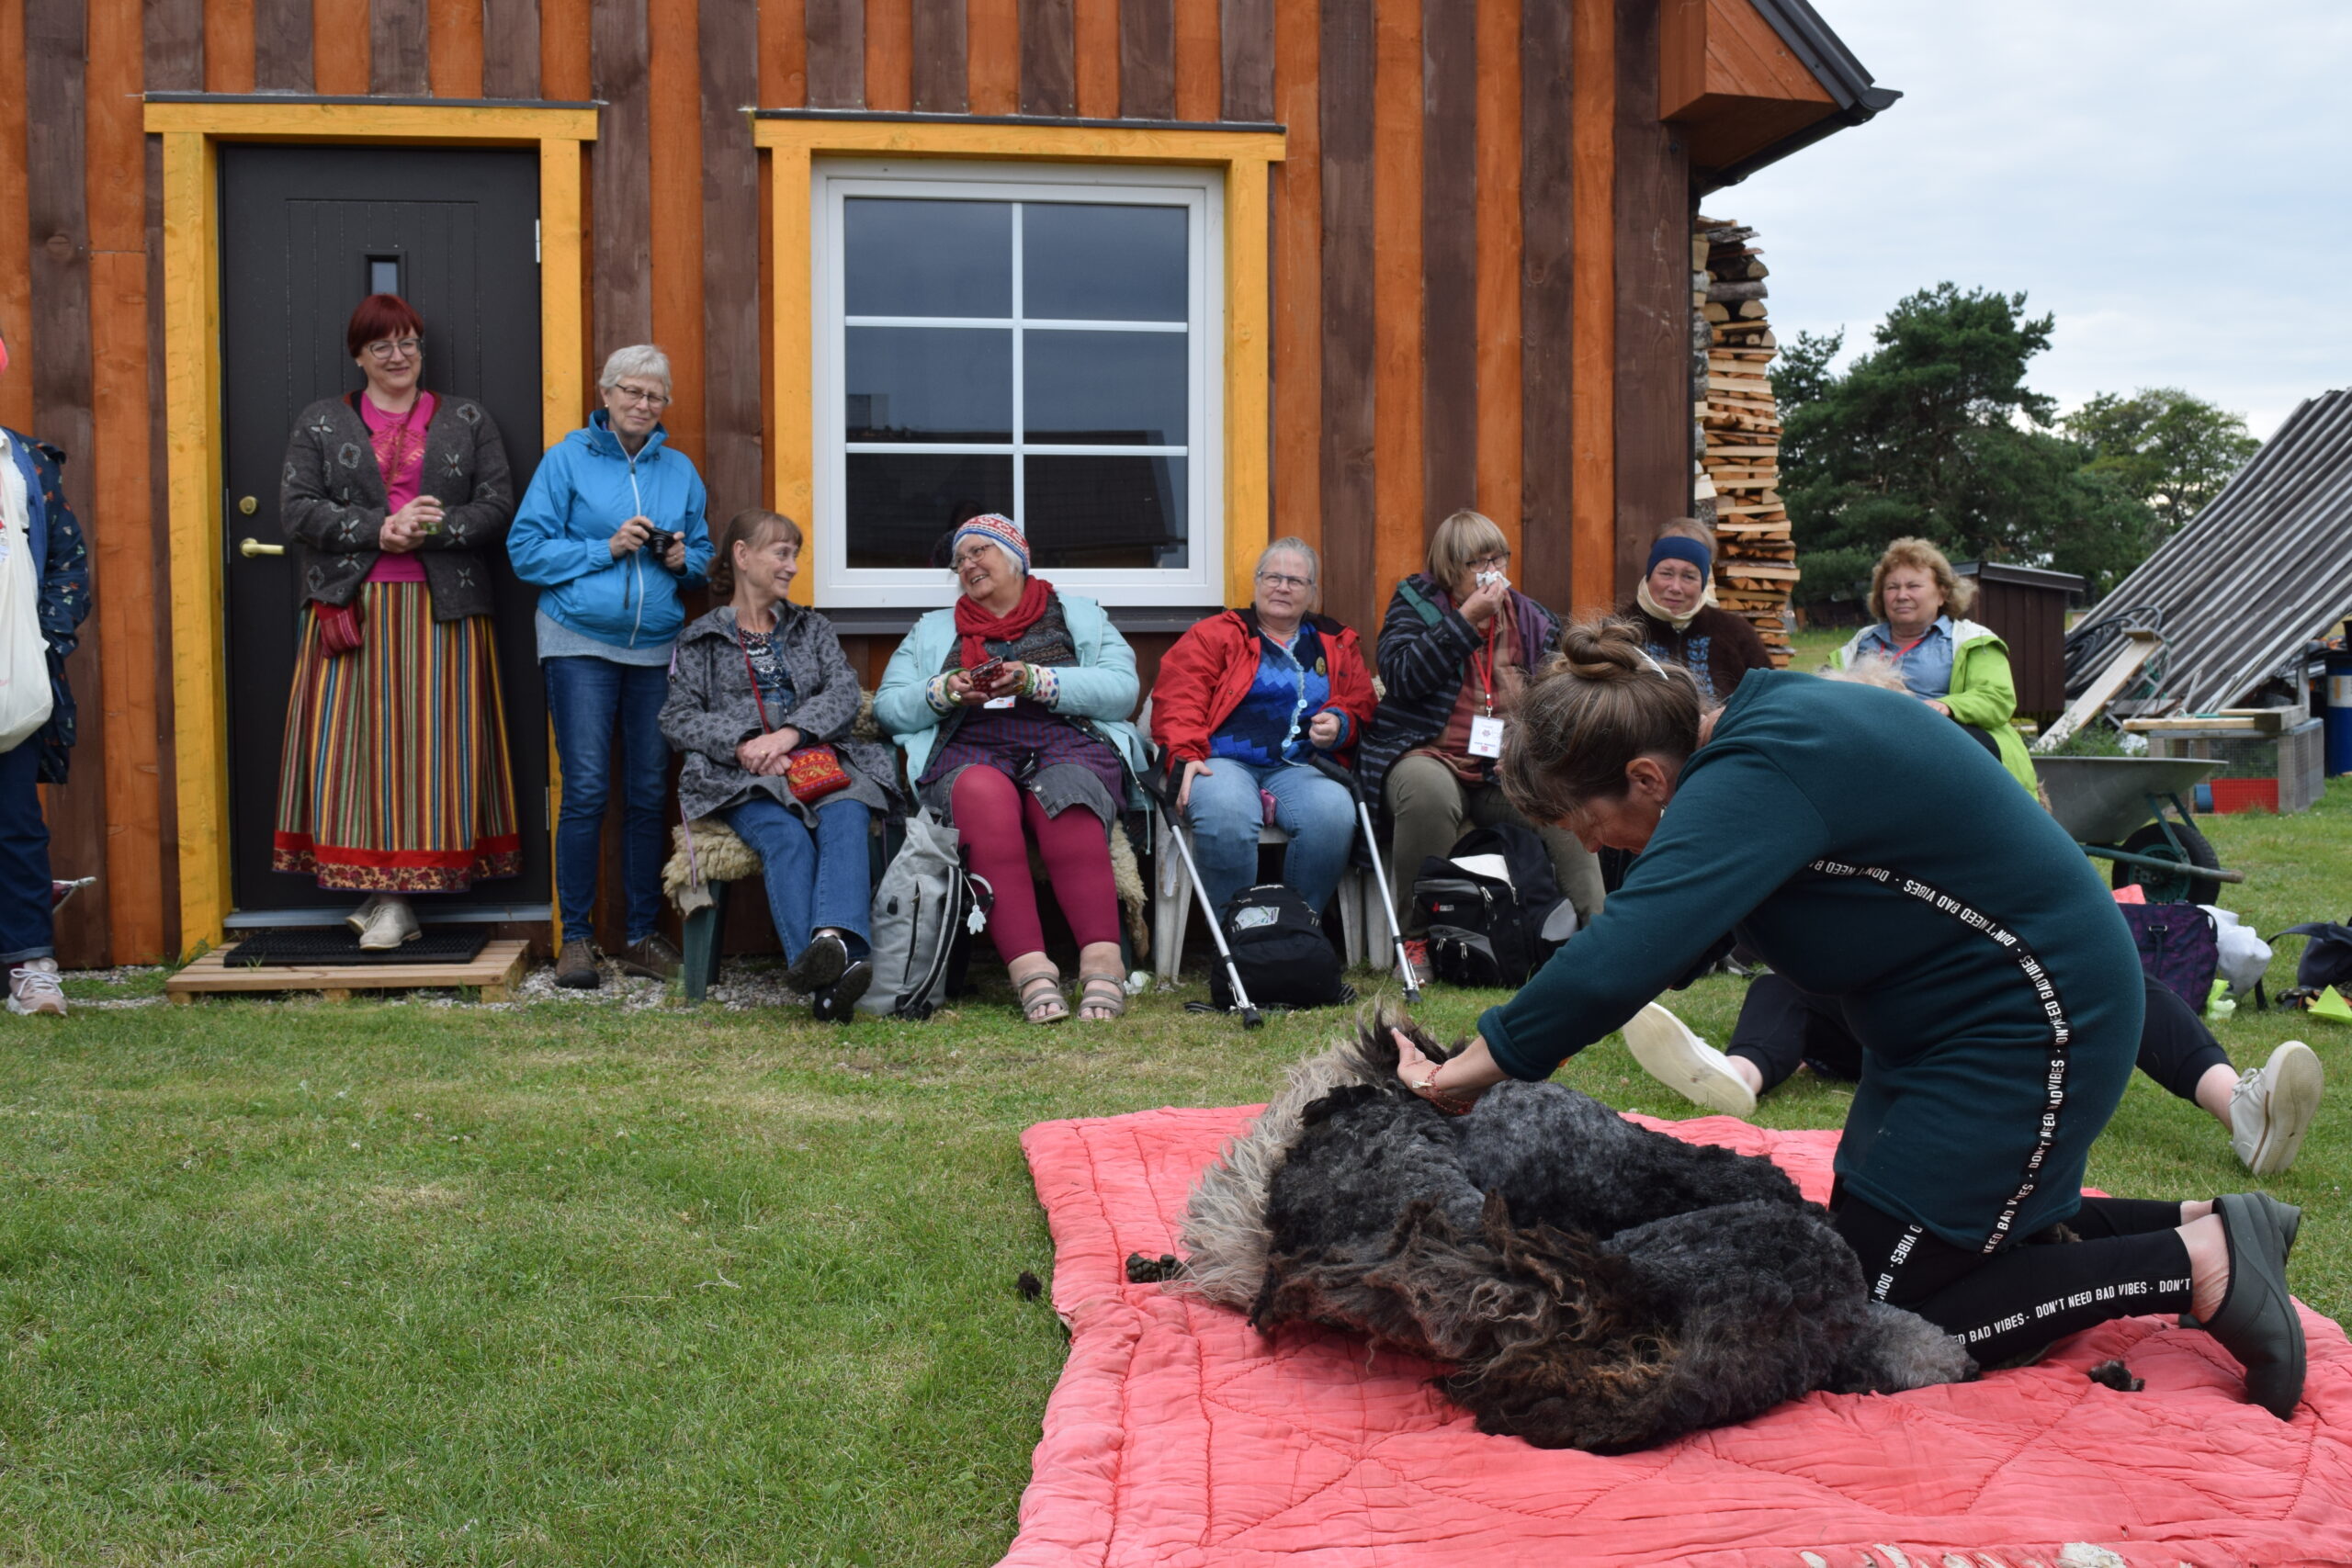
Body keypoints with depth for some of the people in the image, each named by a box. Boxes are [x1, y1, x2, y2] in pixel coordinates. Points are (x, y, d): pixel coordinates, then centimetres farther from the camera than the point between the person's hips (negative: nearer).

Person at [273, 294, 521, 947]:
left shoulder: (468, 421, 13)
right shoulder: (321, 423, 12)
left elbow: (497, 507, 3)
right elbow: (297, 509, 1)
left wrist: (435, 527, -14)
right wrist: (379, 529, -12)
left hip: (442, 607, 0)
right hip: (350, 606, 0)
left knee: (433, 742, -4)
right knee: (354, 741, -5)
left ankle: (391, 898, 1)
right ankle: (389, 897, 0)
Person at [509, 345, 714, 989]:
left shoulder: (680, 470, 13)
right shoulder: (567, 459, 2)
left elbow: (704, 553, 19)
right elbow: (527, 550, -2)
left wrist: (683, 558, -3)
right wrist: (607, 548, -11)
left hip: (657, 645, 4)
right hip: (580, 642, -3)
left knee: (648, 792, 4)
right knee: (586, 790, -7)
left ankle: (643, 935, 13)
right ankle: (575, 937, 2)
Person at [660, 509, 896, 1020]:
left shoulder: (813, 628, 27)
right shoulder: (700, 641, 20)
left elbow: (844, 691, 10)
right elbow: (677, 717, 9)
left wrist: (791, 734, -10)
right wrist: (741, 743, -11)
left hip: (824, 761, 2)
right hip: (746, 777, -2)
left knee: (845, 820, -34)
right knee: (785, 837, -34)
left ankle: (836, 939, -59)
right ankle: (828, 977, -54)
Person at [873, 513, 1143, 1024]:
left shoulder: (1078, 615, 23)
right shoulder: (933, 630, 31)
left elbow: (1122, 688, 5)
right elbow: (888, 707, 18)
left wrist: (1037, 680, -7)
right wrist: (943, 692, -2)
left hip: (1067, 741, 0)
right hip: (970, 751, 1)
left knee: (1066, 805, -38)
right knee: (985, 797, -38)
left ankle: (1102, 965, -46)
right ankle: (1031, 973, -47)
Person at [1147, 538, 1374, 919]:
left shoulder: (1338, 644, 25)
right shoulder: (1214, 634, 14)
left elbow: (1361, 706, 22)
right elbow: (1177, 695, 1)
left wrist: (1339, 724, -3)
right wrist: (1185, 755, -16)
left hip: (1299, 767, 3)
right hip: (1224, 761, -2)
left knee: (1334, 813, -33)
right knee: (1226, 813, -39)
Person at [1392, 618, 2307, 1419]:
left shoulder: (1753, 780, -28)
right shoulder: (1760, 722, 2)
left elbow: (1615, 964, -38)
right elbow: (1671, 933, 9)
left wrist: (1460, 1075, -26)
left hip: (2026, 1025, -10)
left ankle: (2199, 1263, -1)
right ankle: (2193, 1227, 18)